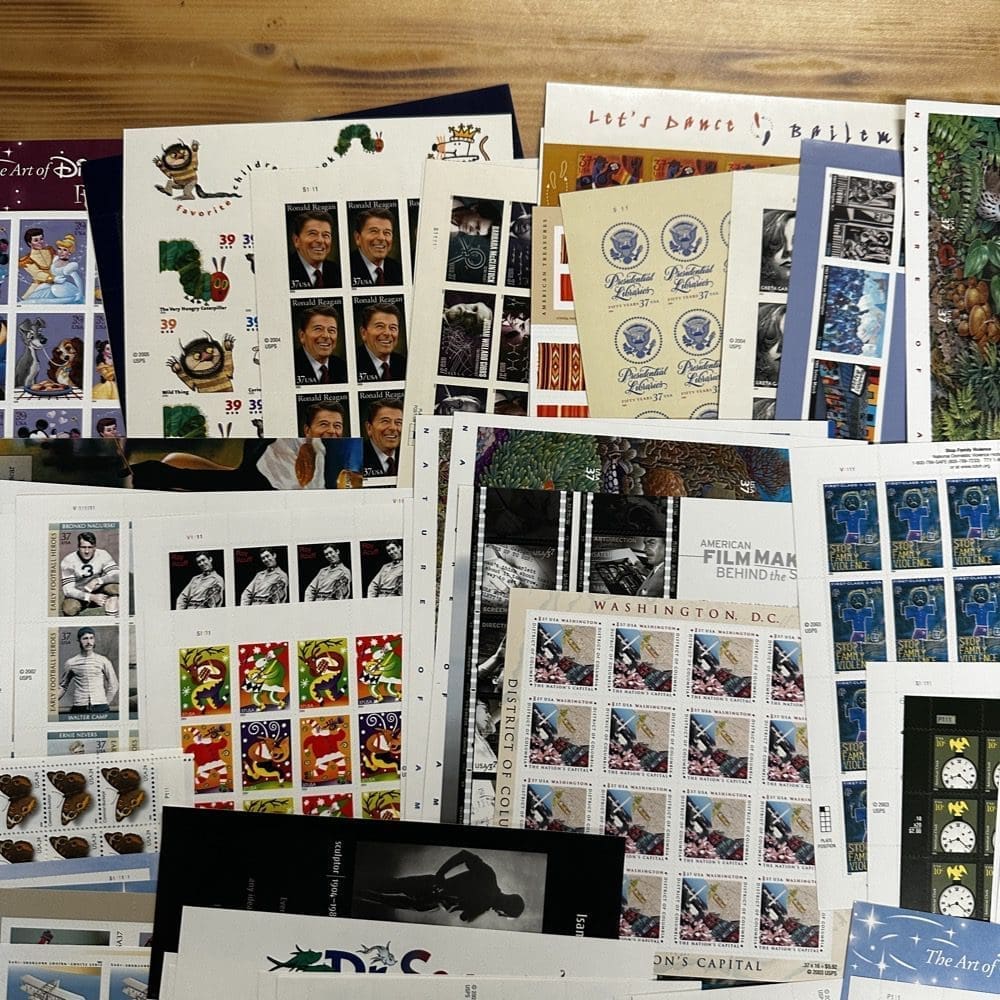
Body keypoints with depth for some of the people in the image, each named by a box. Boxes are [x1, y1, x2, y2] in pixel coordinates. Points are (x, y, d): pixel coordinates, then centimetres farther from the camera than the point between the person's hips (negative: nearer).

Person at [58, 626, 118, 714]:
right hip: (79, 709, 0)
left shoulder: (103, 661, 8)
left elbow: (113, 685, 12)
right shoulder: (71, 663, 8)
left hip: (100, 708, 0)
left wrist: (105, 703, 7)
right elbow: (62, 686, 15)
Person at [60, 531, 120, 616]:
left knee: (113, 587, -29)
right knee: (69, 608, -35)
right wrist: (91, 597, -34)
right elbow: (68, 590, -21)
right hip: (78, 596, -2)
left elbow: (117, 576, -20)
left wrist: (98, 581, -35)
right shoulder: (68, 561, -16)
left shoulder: (102, 555, -11)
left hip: (97, 592, 2)